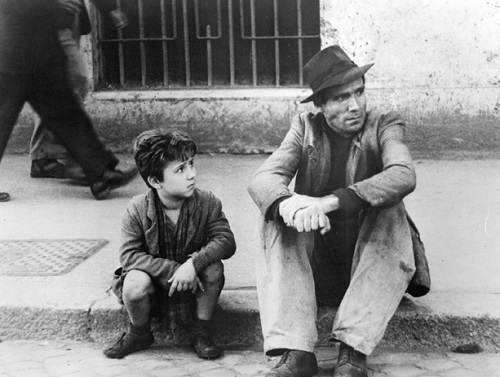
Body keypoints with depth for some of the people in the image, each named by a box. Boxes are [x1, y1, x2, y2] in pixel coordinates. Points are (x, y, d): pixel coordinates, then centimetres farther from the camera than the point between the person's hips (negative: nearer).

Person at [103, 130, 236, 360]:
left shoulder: (207, 203, -14)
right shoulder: (138, 210, -17)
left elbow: (226, 241, -21)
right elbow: (129, 255, -21)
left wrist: (193, 263, -37)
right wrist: (172, 269, -31)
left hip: (191, 282, 1)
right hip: (156, 284, -1)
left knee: (214, 268, -28)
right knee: (135, 283, -32)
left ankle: (200, 332, -3)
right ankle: (139, 334, 2)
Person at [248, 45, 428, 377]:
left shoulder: (385, 126, -6)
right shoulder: (305, 126, 0)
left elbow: (404, 175, -28)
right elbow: (263, 179, -15)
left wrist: (330, 202, -42)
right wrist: (287, 203, -41)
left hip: (371, 253, -2)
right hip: (314, 254, 2)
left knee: (391, 210, -30)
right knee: (275, 218, -25)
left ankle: (354, 350, -35)